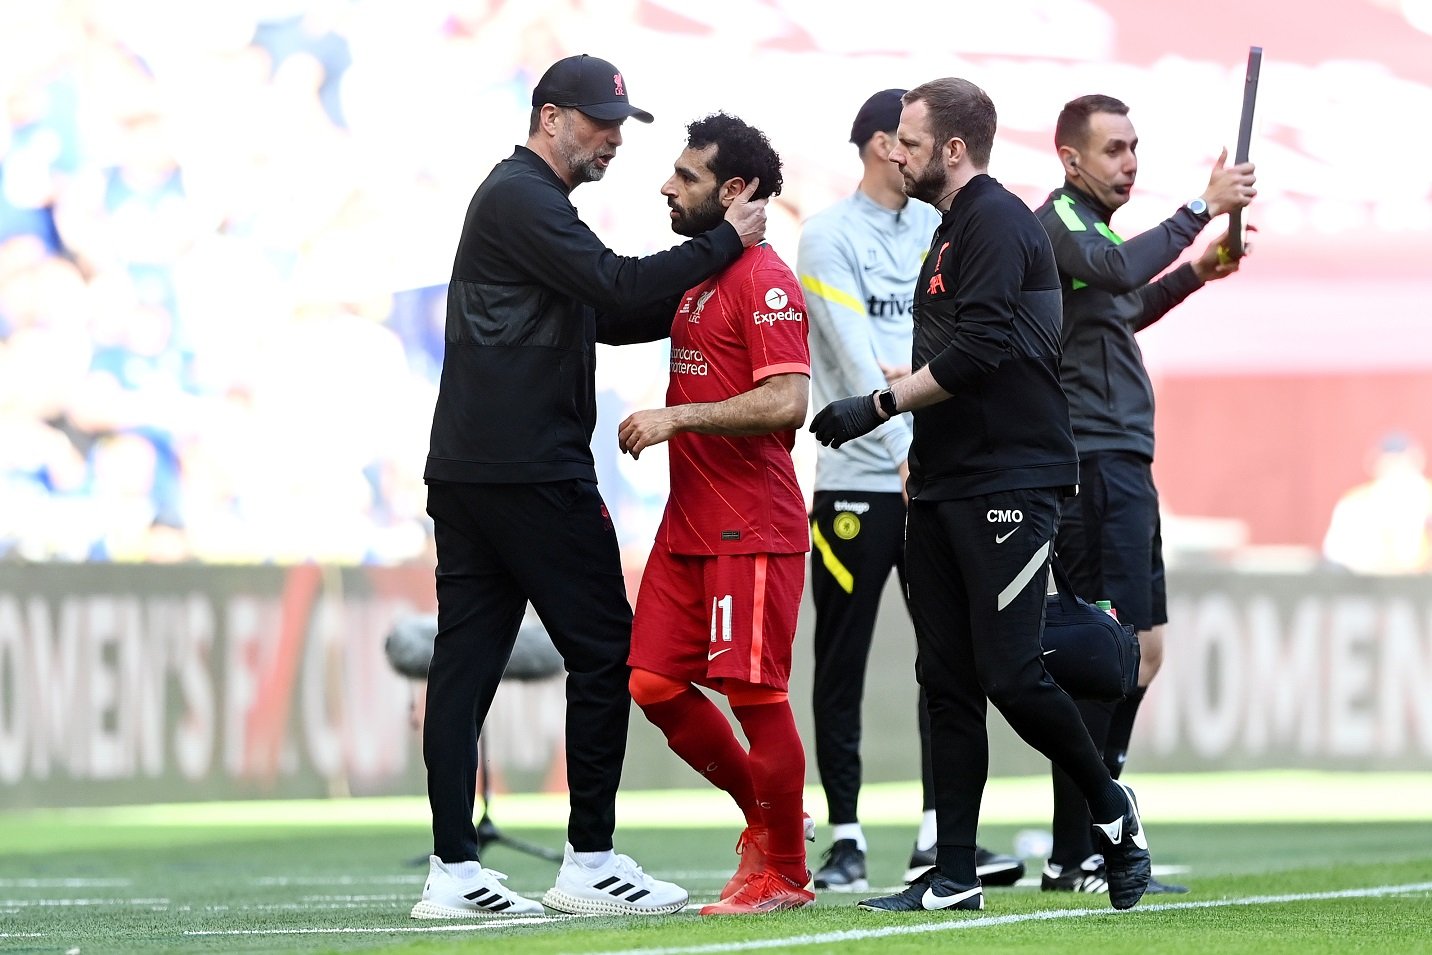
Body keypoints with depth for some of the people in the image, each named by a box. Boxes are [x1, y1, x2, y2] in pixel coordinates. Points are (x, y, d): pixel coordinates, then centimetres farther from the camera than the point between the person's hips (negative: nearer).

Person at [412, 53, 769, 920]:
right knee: (603, 650, -3)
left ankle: (454, 873, 2)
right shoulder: (522, 197, -9)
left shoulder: (521, 199, 24)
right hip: (533, 474, -10)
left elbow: (611, 318, 24)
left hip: (466, 473, 10)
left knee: (466, 660, 4)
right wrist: (725, 242, -9)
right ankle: (590, 863, -1)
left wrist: (707, 287, 12)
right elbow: (617, 289, -18)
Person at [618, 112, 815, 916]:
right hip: (689, 523, 9)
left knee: (755, 694, -5)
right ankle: (767, 818, 23)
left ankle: (785, 874, 7)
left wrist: (675, 418, -20)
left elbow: (786, 402, -22)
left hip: (753, 531, -9)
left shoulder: (765, 283, -13)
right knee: (654, 682, 5)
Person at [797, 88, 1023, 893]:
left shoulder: (938, 230, 13)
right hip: (857, 479, -5)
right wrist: (904, 455, -24)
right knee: (843, 666, 0)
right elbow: (857, 356, -15)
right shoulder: (829, 237, -5)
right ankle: (846, 841, 5)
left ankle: (941, 838, 5)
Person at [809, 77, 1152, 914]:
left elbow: (977, 349, -20)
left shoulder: (997, 220, -10)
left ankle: (1112, 809, 10)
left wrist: (880, 406, -17)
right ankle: (954, 878, 4)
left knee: (1011, 674, -12)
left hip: (1008, 486, -10)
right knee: (948, 680, 4)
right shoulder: (953, 231, 20)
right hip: (945, 490, 10)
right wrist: (920, 452, 17)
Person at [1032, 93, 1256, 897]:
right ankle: (1074, 856, -10)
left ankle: (1092, 846, 17)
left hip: (1124, 464, 11)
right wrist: (1204, 208, -29)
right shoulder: (1058, 223, -10)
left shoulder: (1089, 226, 20)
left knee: (1141, 651, 13)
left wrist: (1195, 272, 24)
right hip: (1094, 461, -11)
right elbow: (1120, 270, -30)